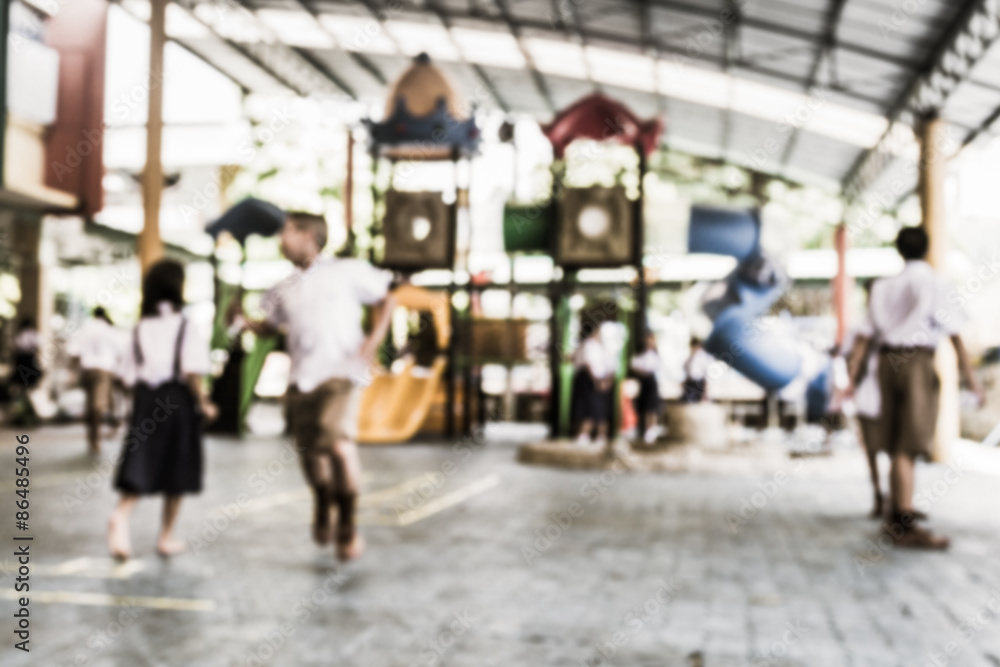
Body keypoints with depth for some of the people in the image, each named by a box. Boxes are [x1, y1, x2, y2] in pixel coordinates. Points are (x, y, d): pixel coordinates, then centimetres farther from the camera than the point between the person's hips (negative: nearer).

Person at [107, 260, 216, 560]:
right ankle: (166, 537, 17)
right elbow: (192, 374, -16)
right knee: (175, 469, 9)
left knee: (140, 466, 4)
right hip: (178, 400, -3)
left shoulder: (139, 329, 5)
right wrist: (204, 403, -5)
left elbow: (129, 376, 4)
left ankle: (121, 514, -24)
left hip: (145, 401, 3)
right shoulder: (187, 329, -8)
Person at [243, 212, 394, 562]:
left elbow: (384, 301, 11)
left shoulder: (348, 272, 5)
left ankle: (348, 526, -4)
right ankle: (322, 506, 40)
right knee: (309, 452, 7)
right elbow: (270, 325, 22)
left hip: (340, 373, -5)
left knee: (339, 444, -22)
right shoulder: (285, 290, 18)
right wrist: (243, 322, 2)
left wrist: (374, 339, -4)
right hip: (301, 377, 5)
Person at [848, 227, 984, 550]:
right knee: (911, 444, -8)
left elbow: (863, 336, 8)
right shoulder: (934, 283, -1)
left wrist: (851, 380, 10)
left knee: (897, 444, 12)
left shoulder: (884, 287, 14)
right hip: (917, 360, -6)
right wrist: (971, 376, -2)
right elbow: (954, 334, -6)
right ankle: (905, 526, -10)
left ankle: (896, 518, 19)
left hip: (887, 361, 6)